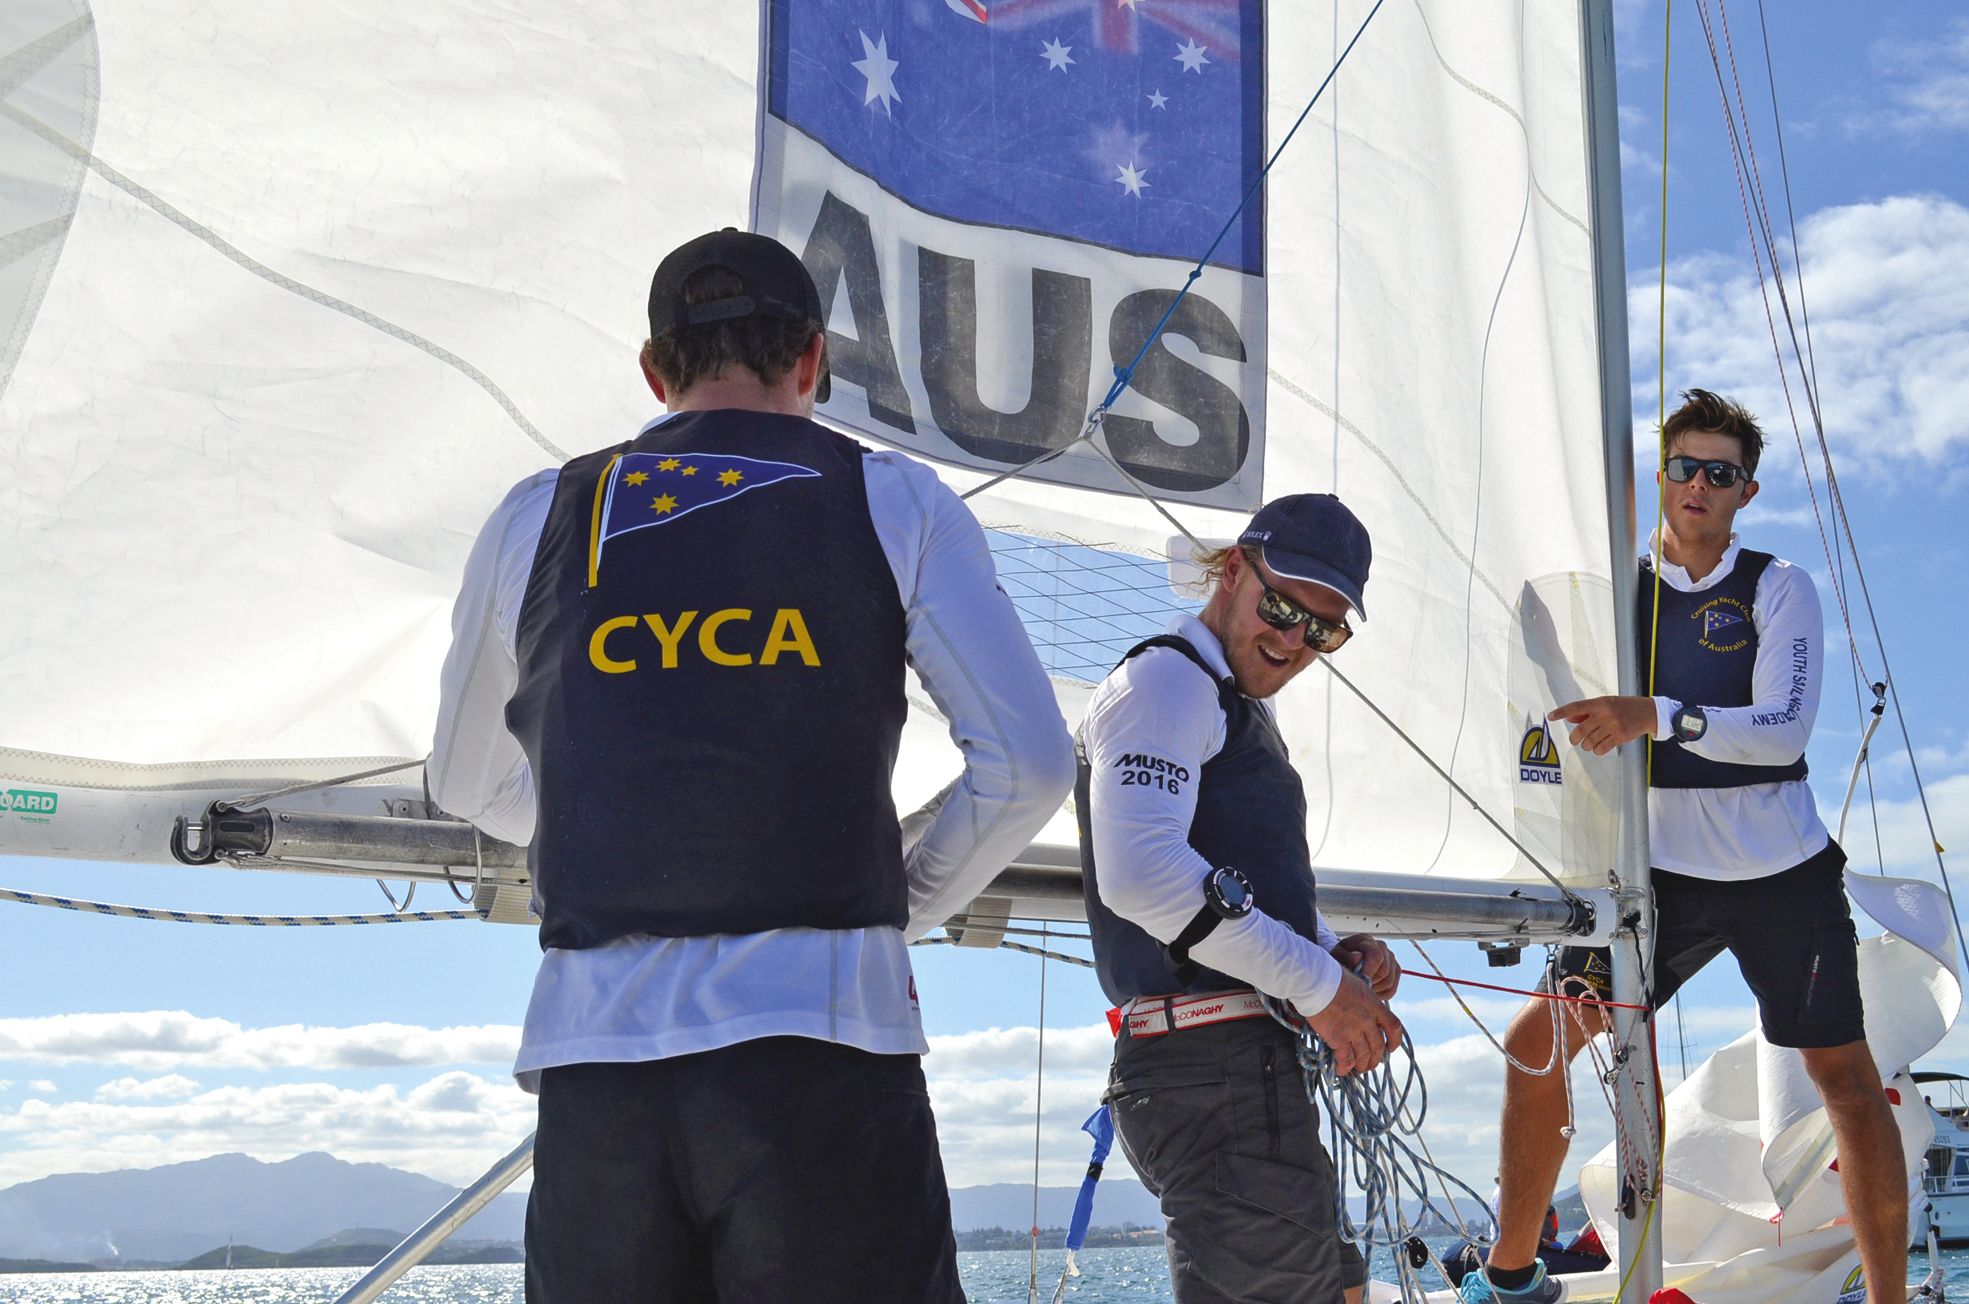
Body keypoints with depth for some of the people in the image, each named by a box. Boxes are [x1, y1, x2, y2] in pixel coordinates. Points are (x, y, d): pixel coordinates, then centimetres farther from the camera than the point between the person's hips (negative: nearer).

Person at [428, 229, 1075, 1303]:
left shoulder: (538, 518, 13)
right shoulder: (895, 502, 6)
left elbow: (468, 787, 25)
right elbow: (1028, 763, 1)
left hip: (591, 1048, 3)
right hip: (820, 1043, -2)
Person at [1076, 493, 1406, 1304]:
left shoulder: (1241, 712, 25)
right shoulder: (1167, 679, -8)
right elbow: (1141, 872, -24)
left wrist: (1340, 953, 10)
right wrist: (1318, 983, -18)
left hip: (1252, 1072, 11)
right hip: (1213, 1066, -11)